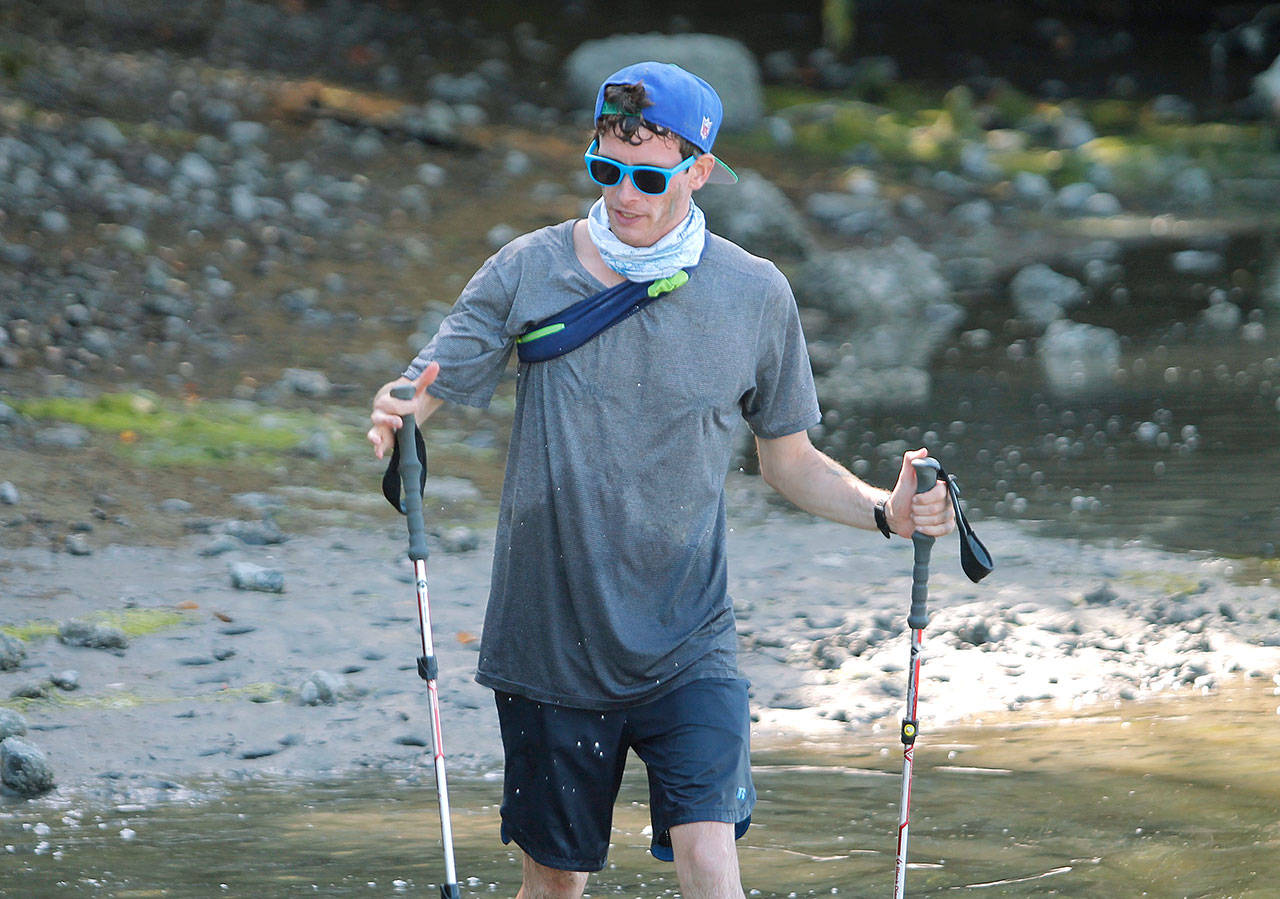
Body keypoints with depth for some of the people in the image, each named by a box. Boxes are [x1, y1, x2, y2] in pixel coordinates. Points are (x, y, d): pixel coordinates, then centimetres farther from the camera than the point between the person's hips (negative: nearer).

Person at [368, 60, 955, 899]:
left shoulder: (756, 295, -1)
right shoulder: (532, 271, -3)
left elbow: (789, 459, 10)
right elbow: (428, 386, -4)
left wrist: (885, 509, -8)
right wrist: (393, 415, -29)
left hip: (688, 649, -1)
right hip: (549, 640, 1)